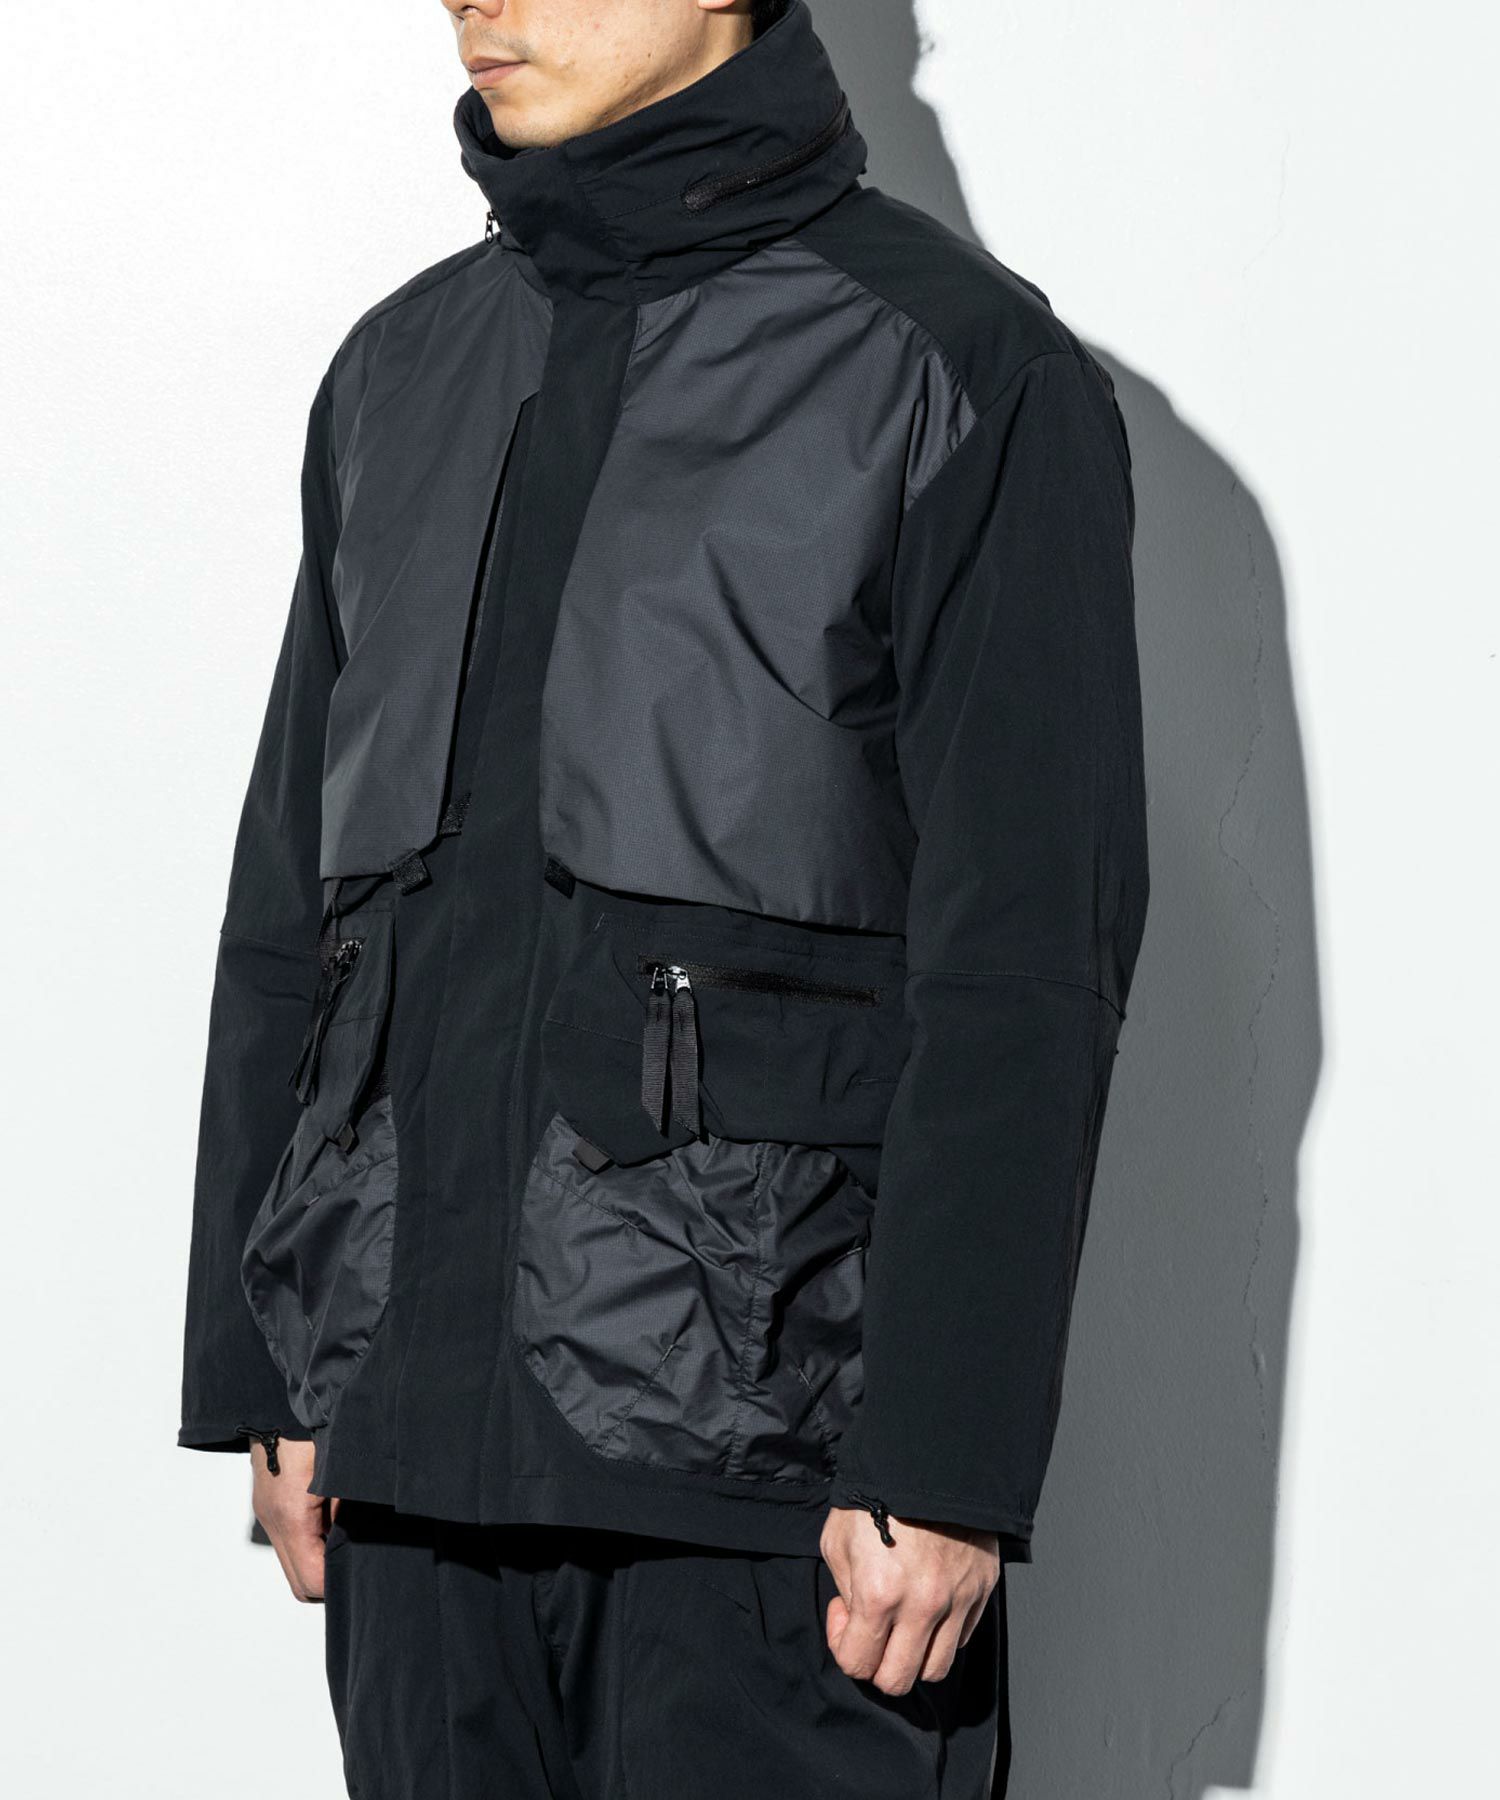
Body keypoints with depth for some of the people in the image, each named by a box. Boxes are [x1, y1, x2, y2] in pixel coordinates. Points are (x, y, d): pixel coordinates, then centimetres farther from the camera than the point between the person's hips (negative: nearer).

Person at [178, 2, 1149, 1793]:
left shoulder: (964, 369, -5)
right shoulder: (405, 370, 13)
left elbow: (1028, 956, -10)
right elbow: (288, 896, 16)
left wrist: (947, 1460, -15)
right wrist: (262, 1369, 11)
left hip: (762, 1434, -5)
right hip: (418, 1421, 5)